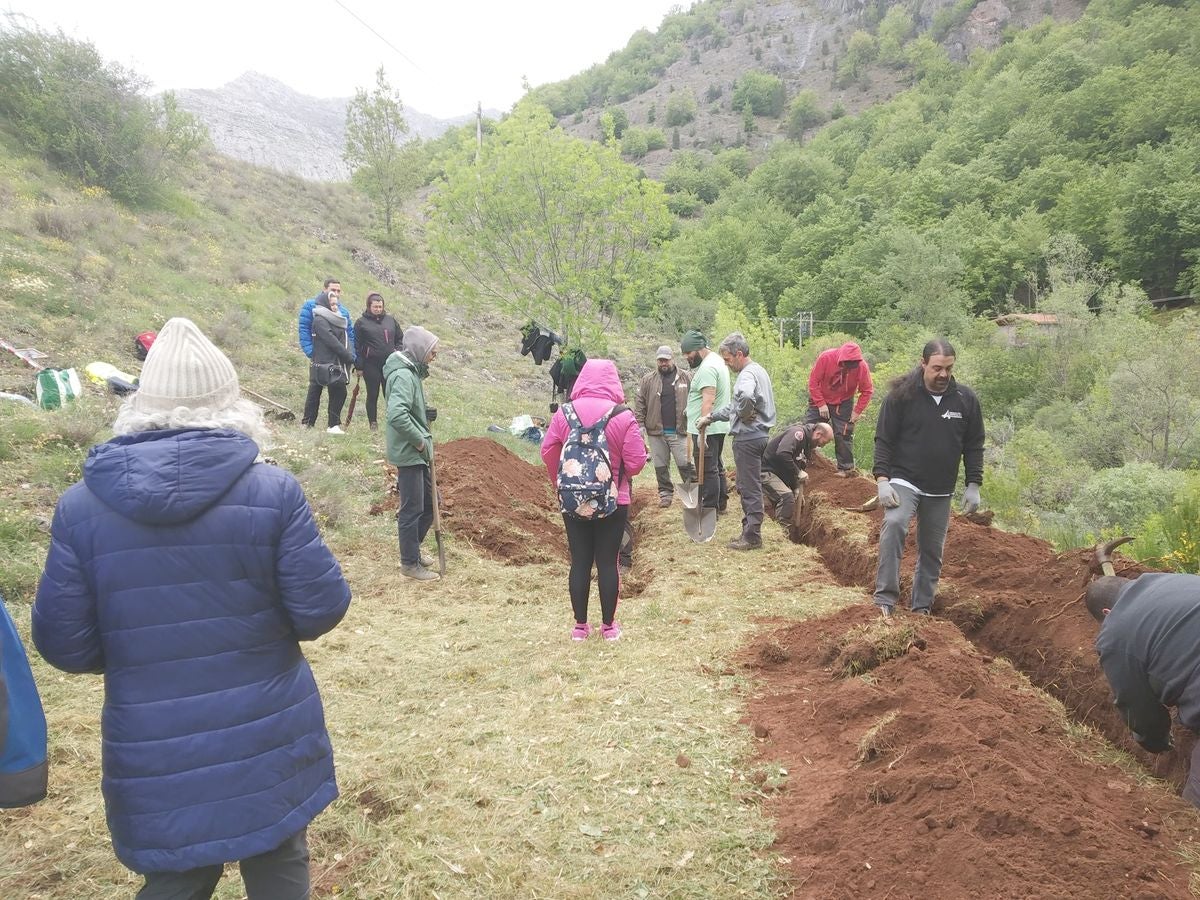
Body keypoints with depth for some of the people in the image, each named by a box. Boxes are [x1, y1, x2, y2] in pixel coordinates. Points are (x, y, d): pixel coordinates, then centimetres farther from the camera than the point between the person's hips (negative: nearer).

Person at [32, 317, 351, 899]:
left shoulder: (80, 504, -8)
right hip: (268, 741, -1)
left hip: (155, 756, 2)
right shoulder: (273, 491, -14)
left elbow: (64, 645, -4)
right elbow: (321, 611, -11)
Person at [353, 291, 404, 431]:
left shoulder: (390, 320, 10)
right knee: (372, 395, 4)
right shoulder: (361, 322, -1)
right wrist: (359, 366, -7)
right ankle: (373, 423, 13)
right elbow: (357, 345, -2)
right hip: (371, 365, -3)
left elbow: (400, 338, 19)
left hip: (390, 364, 3)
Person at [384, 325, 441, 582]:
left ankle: (411, 549, 34)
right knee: (412, 508, 1)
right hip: (408, 452, -10)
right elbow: (397, 415, -32)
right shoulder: (403, 375, -19)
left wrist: (423, 441, 10)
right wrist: (419, 441, -20)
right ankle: (410, 563, 13)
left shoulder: (411, 372, 12)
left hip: (417, 452, 10)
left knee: (429, 503, 18)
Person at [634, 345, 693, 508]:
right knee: (660, 466, 9)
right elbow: (640, 403, 3)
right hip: (656, 431, 2)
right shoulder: (648, 380, 4)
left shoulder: (685, 378, 4)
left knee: (685, 463, -3)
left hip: (679, 431, -1)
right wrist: (640, 424, -4)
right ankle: (665, 493, 20)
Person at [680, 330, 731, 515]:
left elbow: (708, 401, -27)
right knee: (717, 466, 19)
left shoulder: (707, 368, -19)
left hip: (707, 429, -11)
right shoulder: (717, 360, 15)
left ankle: (709, 509, 0)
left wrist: (702, 430, -29)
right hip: (719, 426, 11)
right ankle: (721, 503, 28)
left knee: (707, 470, -5)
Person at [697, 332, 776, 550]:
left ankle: (752, 536, 3)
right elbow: (735, 405, 23)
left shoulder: (748, 374, -16)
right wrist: (711, 417, 20)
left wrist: (744, 414, -21)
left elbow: (745, 397, -41)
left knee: (750, 488, -3)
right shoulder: (757, 370, 17)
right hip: (756, 435, 10)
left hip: (747, 438, -10)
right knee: (747, 487, 17)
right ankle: (749, 530, 25)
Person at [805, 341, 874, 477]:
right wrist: (821, 404, -20)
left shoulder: (862, 366, -22)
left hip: (844, 404, 0)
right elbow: (813, 381, -18)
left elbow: (867, 391, -10)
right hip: (820, 401, 0)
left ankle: (845, 468, 9)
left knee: (844, 435, -2)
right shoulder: (826, 358, -27)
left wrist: (857, 411, -14)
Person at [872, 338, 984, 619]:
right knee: (894, 524, -29)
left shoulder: (966, 399, 2)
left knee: (932, 551, 9)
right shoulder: (901, 395, -8)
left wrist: (973, 486, 3)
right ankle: (885, 599, -26)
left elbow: (974, 446, 8)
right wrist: (882, 480, -16)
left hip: (941, 491, 4)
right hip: (904, 482, -4)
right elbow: (884, 439, -6)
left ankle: (922, 607, 24)